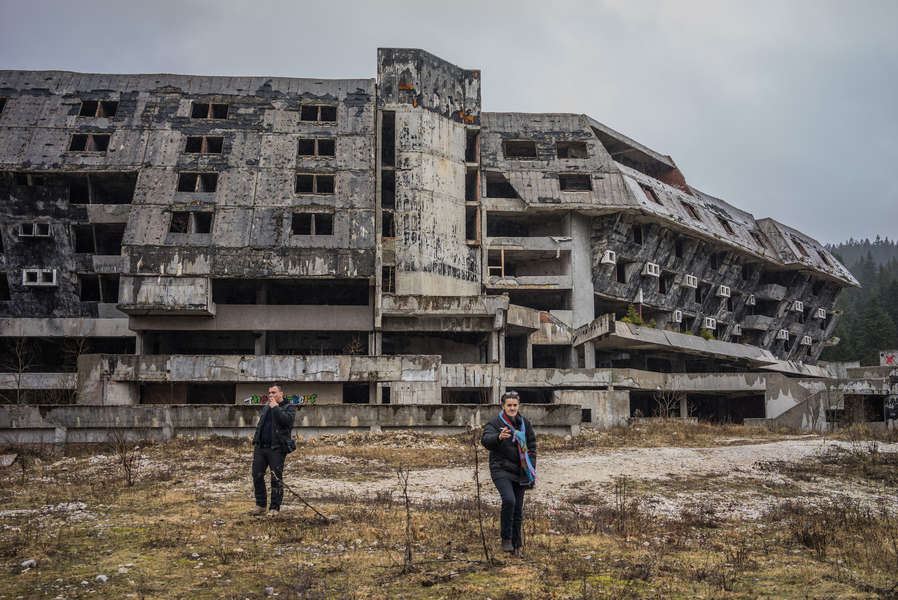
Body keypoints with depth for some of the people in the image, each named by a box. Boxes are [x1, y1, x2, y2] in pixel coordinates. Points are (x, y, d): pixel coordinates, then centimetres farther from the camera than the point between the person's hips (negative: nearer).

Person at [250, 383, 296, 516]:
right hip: (260, 448, 6)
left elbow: (287, 419, -20)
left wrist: (275, 407, -14)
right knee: (257, 476, 5)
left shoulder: (289, 407, 0)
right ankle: (261, 505, 17)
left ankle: (275, 508, 6)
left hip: (276, 449, -6)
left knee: (276, 479, -3)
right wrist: (255, 443, 20)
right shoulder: (266, 408, 20)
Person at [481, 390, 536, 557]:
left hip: (520, 472, 5)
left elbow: (532, 446, 15)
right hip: (501, 470, -5)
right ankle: (506, 538, -10)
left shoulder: (524, 423, 7)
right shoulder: (494, 423, -8)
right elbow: (486, 441, -26)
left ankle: (517, 543, 21)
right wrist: (499, 437, -47)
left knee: (518, 509, 8)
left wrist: (532, 469, 7)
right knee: (509, 500, -25)